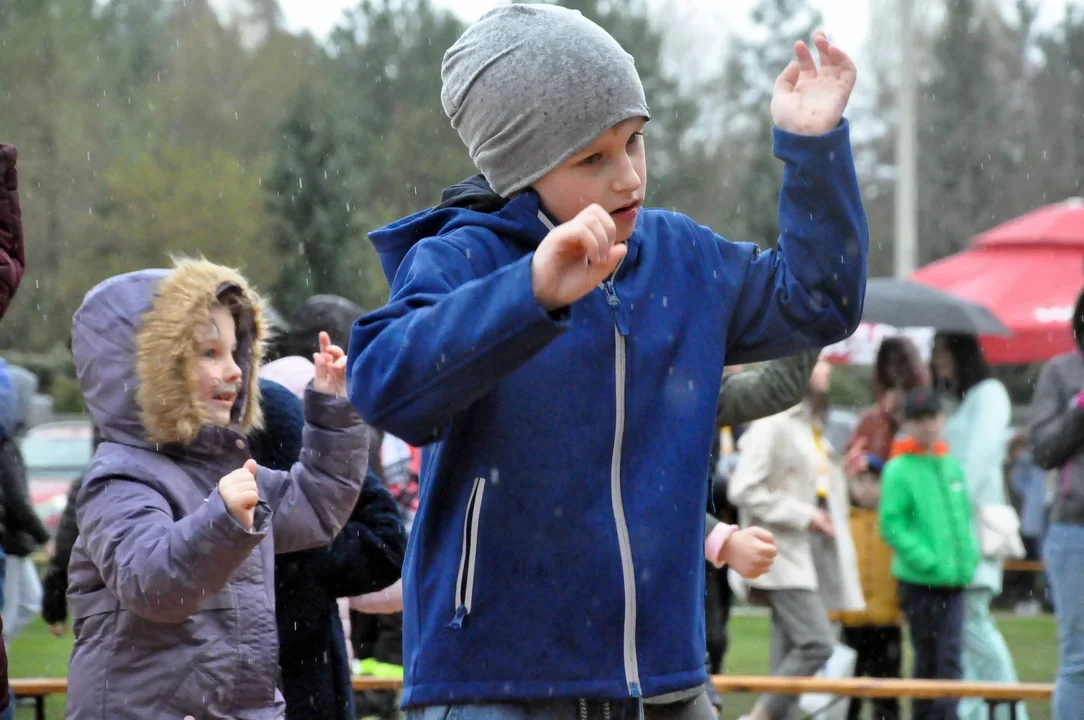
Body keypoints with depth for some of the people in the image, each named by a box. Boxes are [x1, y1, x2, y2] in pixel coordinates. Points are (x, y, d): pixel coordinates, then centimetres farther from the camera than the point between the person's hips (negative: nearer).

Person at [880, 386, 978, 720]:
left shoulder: (951, 464, 12)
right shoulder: (899, 470, -7)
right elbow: (892, 524, -13)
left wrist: (970, 554, 5)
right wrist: (927, 560, -19)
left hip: (954, 579, 5)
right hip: (919, 581, -5)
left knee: (950, 658, 0)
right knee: (929, 658, 3)